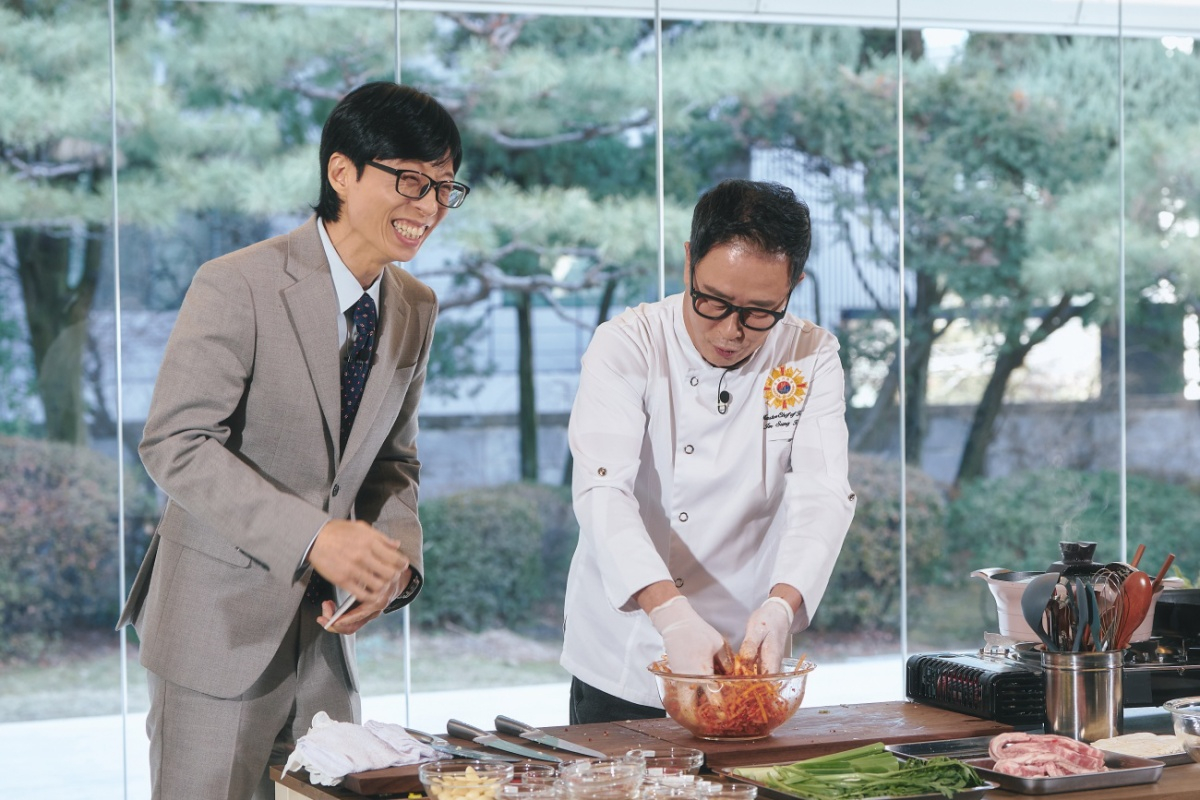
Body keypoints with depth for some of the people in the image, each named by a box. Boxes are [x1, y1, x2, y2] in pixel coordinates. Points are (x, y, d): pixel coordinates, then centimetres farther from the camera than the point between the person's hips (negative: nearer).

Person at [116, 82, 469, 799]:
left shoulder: (415, 309, 7)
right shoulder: (237, 288, -14)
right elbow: (175, 445, -18)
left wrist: (393, 562, -7)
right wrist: (311, 537, -26)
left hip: (327, 628, 6)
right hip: (221, 628, -6)